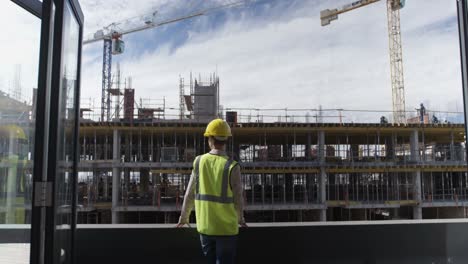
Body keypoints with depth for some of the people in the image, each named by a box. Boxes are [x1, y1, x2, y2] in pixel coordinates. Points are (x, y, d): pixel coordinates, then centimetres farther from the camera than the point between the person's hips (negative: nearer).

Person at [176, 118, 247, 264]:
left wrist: (184, 217, 15)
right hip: (226, 227, -3)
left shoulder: (199, 161, -5)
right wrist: (240, 219, 11)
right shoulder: (232, 166, -15)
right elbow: (238, 198, -9)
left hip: (204, 225, 3)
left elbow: (190, 193, 1)